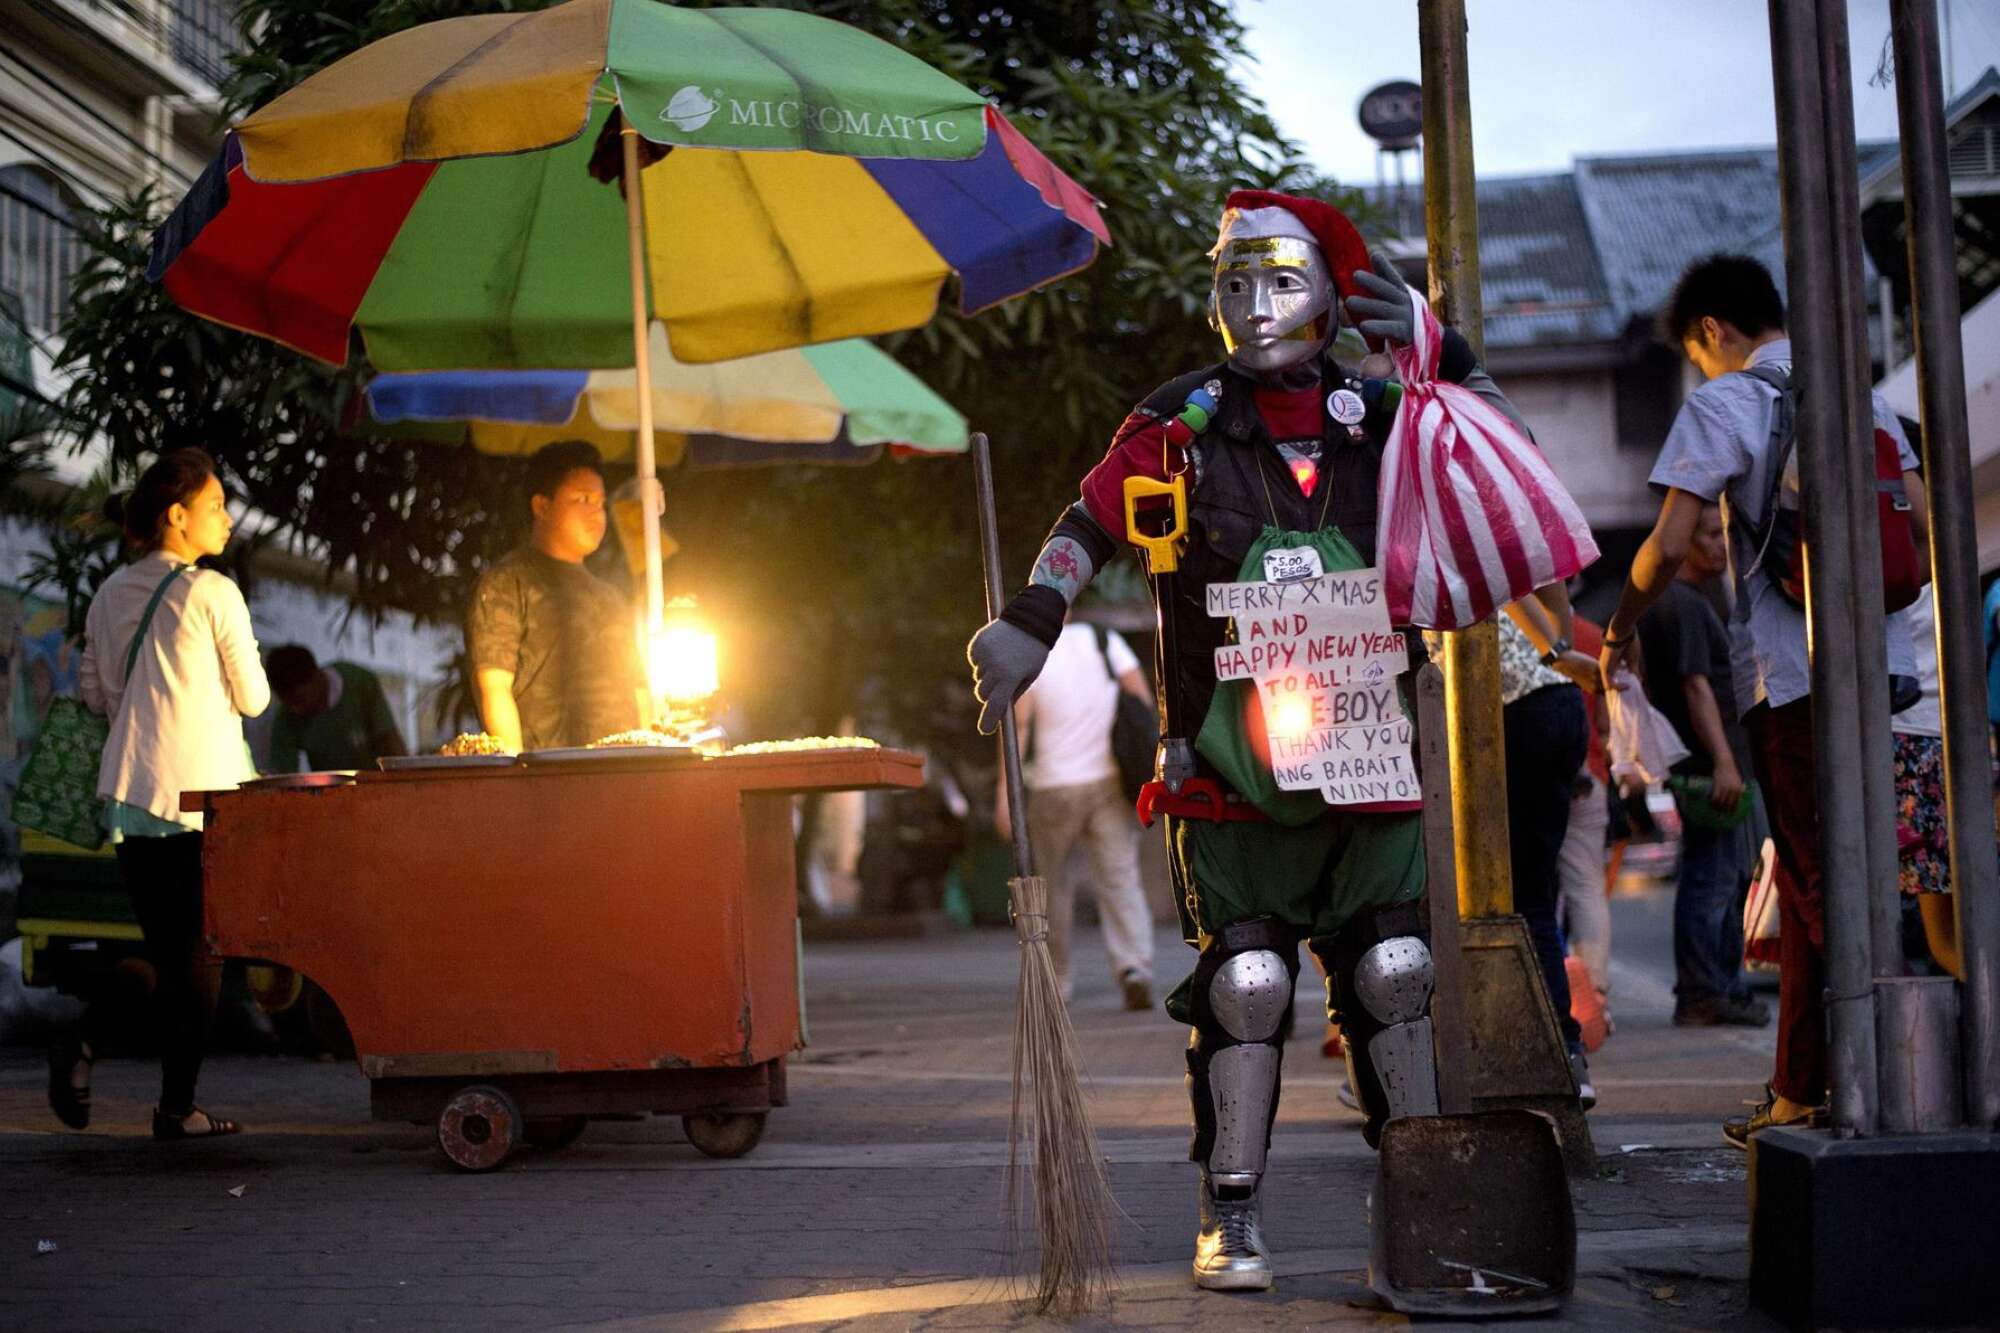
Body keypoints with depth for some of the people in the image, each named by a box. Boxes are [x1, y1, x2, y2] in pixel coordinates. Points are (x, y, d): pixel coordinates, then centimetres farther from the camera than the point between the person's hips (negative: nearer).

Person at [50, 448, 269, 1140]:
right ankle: (177, 1106, 7)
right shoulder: (213, 593, -8)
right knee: (201, 952, 4)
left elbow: (95, 694, 16)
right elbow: (253, 698, -2)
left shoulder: (110, 595, 9)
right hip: (202, 791, -6)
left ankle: (84, 1044, -5)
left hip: (130, 790, 6)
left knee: (163, 947, 16)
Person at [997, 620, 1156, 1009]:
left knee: (1051, 883, 13)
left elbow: (1019, 723, -9)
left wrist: (1005, 790, -9)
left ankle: (1054, 980, 20)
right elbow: (1142, 700, 1)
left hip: (1056, 786, -2)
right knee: (1120, 878, -3)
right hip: (1110, 778, 2)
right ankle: (1135, 968, -22)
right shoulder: (1105, 641, 6)